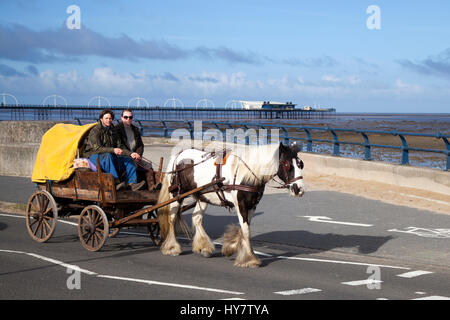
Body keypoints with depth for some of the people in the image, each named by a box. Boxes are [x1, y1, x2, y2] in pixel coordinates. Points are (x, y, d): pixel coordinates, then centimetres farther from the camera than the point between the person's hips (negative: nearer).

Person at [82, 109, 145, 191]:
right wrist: (113, 150, -34)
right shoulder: (95, 131, -10)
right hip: (94, 156, -7)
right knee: (108, 156, -38)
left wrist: (130, 153, -5)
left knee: (128, 160, -10)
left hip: (110, 156, 7)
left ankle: (132, 183, -25)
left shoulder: (112, 131, 13)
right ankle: (116, 183, -48)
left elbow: (120, 146, 13)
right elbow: (97, 148, -22)